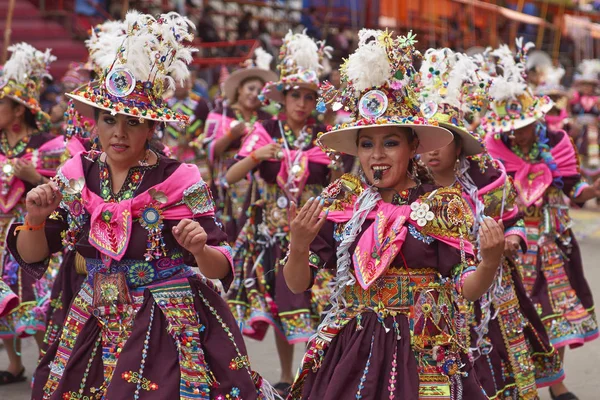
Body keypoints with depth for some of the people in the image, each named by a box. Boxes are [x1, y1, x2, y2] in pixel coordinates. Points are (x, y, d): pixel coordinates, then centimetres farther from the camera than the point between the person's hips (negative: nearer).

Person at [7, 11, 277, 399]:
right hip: (96, 326, 4)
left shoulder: (179, 181, -12)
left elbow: (220, 269, -13)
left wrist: (200, 250, -34)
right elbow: (32, 255, 3)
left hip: (170, 328, -4)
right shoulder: (78, 175, 0)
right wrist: (36, 218, -16)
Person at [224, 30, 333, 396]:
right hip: (274, 228, 1)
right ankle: (286, 375, 22)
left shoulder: (326, 137, -2)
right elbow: (231, 178, -8)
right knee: (280, 300, 7)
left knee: (316, 300, -6)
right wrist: (255, 157, -24)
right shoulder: (266, 133, -2)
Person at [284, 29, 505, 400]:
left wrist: (490, 261, -27)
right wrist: (299, 246, -18)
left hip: (424, 355, -2)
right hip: (351, 351, 2)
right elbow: (298, 284, 2)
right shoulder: (340, 201, 2)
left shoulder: (444, 205, -4)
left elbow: (468, 289, -7)